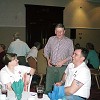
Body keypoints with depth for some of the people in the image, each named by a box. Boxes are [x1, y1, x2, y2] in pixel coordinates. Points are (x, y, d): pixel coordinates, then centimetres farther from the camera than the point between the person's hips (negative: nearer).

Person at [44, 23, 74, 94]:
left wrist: (63, 61, -13)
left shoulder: (69, 41, -1)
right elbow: (46, 50, 18)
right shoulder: (51, 39, 7)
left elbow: (71, 55, -1)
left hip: (62, 68, -2)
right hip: (51, 67, 3)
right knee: (48, 87, 9)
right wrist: (48, 59, 3)